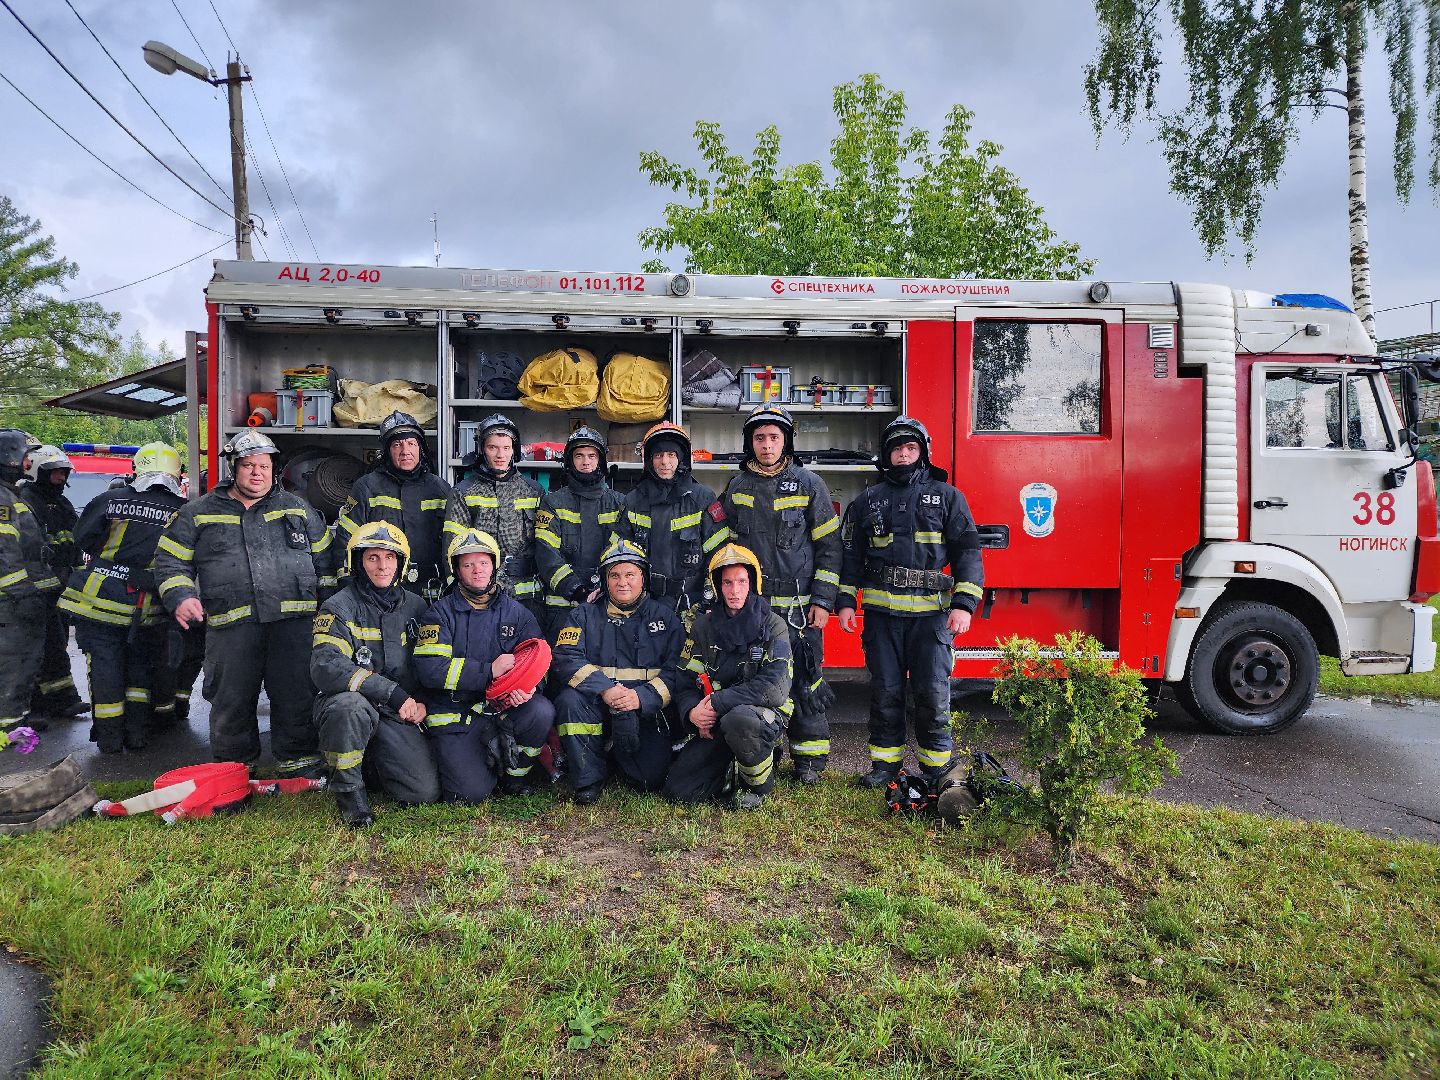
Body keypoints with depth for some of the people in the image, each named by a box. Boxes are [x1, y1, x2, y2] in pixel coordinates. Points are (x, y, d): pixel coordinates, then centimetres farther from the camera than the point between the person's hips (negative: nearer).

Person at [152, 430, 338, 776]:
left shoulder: (299, 510, 14)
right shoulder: (198, 513, 12)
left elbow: (324, 560, 17)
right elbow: (170, 560, 12)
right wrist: (180, 597, -6)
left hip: (294, 621, 0)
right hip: (230, 625, 0)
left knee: (297, 696, 1)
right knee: (231, 700, 6)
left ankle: (298, 761, 14)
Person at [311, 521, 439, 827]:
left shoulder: (415, 606, 9)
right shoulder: (339, 608, -7)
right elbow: (325, 667, -23)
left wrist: (421, 702, -2)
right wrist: (392, 693, -28)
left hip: (400, 715, 3)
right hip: (348, 709, -3)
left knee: (426, 792, -13)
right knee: (350, 705, -40)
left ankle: (371, 762, 19)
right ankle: (347, 786, -12)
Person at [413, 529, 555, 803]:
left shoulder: (518, 613, 8)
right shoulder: (441, 613, -1)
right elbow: (429, 669, -14)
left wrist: (524, 687, -19)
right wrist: (489, 670, -20)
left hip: (502, 709, 3)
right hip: (455, 718, -2)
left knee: (542, 711, -28)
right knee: (472, 792, -20)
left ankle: (516, 775, -1)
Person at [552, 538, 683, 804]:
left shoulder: (665, 617, 9)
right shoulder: (584, 615, 9)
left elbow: (676, 670, -1)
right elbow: (566, 658, -6)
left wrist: (642, 697, -19)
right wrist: (604, 689, -22)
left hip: (646, 711, 0)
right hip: (596, 707, 0)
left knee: (651, 779, -19)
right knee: (569, 699, -32)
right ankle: (588, 779, -12)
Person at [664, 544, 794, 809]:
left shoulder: (772, 625, -7)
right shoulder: (704, 626, 6)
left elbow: (775, 688, -18)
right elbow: (685, 683, 5)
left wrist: (718, 704, -21)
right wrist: (692, 712, -17)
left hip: (764, 716, -3)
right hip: (715, 723, 4)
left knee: (738, 719, -39)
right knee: (678, 791, -12)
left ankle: (758, 785, -9)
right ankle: (730, 765, 18)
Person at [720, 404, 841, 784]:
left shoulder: (808, 484, -1)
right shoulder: (737, 486, 8)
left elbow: (829, 546, 0)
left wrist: (822, 600, -6)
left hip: (798, 607, -3)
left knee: (804, 681, 0)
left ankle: (809, 758, 13)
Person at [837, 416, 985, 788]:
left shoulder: (947, 497, 6)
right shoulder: (867, 501, 12)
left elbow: (968, 551, 1)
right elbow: (851, 554, 13)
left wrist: (963, 604, -9)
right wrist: (845, 602, 4)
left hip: (931, 612, -1)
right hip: (881, 613, 2)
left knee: (933, 695, -1)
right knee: (885, 692, 7)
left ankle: (936, 767, 13)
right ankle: (885, 763, 19)